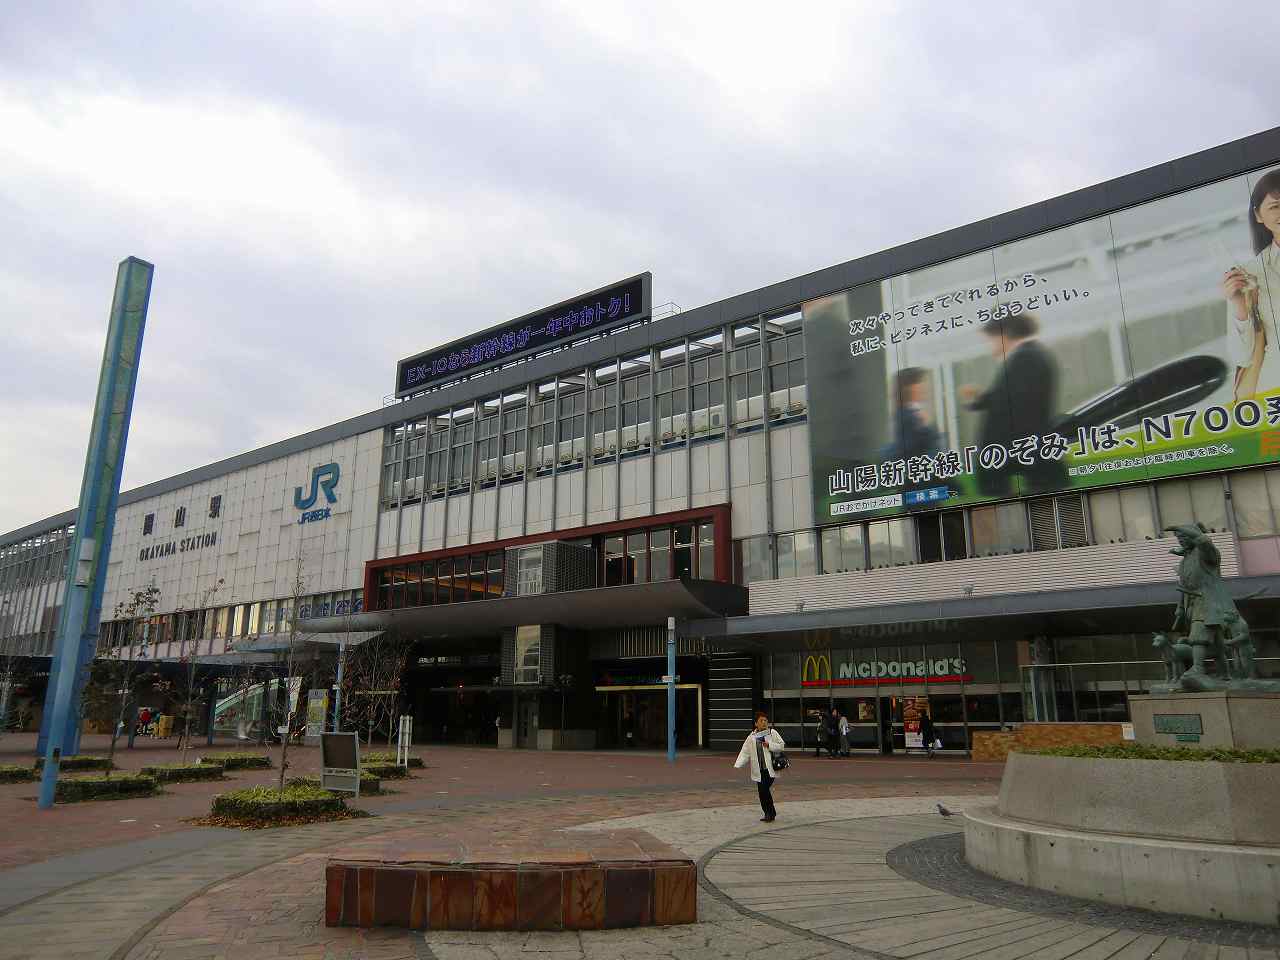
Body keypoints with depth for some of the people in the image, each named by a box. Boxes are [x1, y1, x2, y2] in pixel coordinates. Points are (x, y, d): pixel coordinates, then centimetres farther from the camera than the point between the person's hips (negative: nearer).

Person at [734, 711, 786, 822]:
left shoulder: (772, 733, 3)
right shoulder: (752, 737, 10)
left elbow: (782, 746, 3)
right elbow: (745, 752, 6)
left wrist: (769, 745, -12)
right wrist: (738, 765, -6)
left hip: (770, 768, -4)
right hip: (759, 770, 4)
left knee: (765, 789, -14)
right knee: (761, 791, 3)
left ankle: (770, 813, 1)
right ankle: (770, 814, 18)